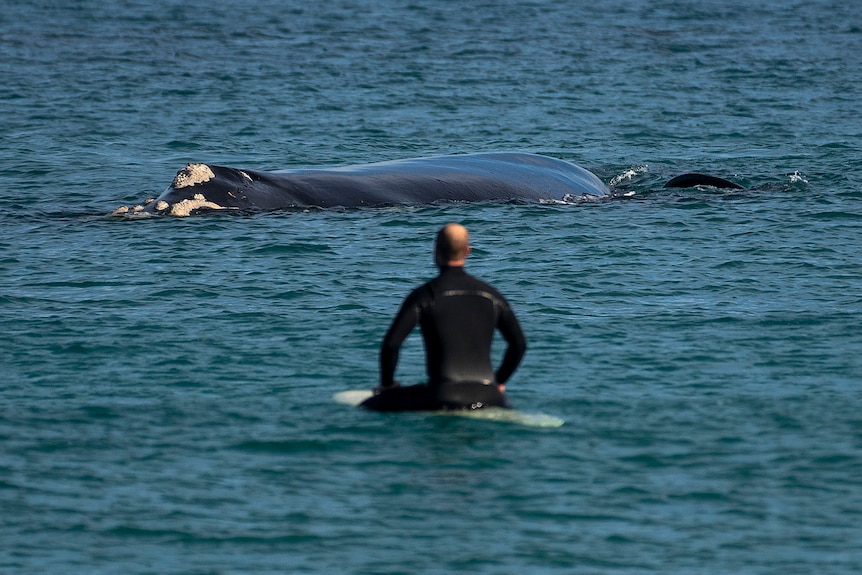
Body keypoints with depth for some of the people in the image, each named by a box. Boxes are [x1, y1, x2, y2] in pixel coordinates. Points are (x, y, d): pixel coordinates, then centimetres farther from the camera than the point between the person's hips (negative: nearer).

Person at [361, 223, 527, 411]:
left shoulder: (423, 295, -1)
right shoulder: (490, 294, 11)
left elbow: (391, 344, -7)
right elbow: (519, 344, 17)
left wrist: (387, 384, 10)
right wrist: (499, 381, 30)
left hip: (443, 396, -5)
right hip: (486, 397, 5)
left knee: (370, 405, 2)